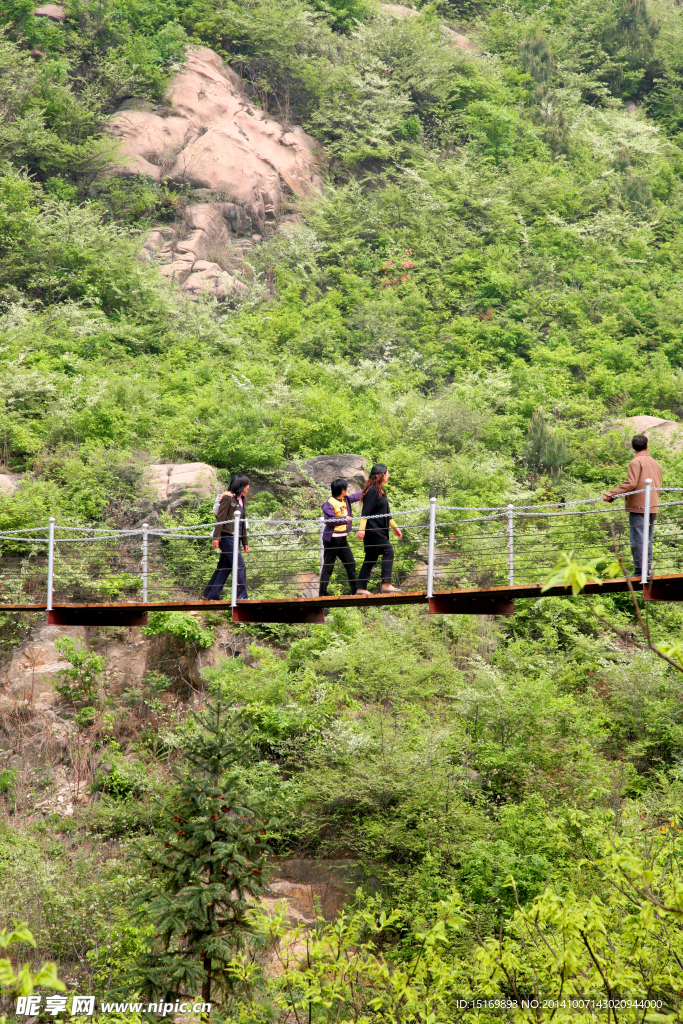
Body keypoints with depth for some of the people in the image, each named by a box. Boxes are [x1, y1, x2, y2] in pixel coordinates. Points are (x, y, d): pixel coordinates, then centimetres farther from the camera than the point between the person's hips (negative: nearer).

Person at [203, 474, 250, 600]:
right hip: (227, 536, -9)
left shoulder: (241, 500, 19)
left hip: (235, 537, 9)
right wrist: (216, 537, -17)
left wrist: (245, 542, 21)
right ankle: (241, 595, -11)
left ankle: (211, 595, 12)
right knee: (240, 565, -12)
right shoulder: (227, 498, -6)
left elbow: (243, 523, 22)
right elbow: (220, 518, -11)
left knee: (225, 567, 8)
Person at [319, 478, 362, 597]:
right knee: (328, 566, -4)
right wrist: (344, 520, -18)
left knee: (351, 564, 8)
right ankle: (322, 593, 0)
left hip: (343, 538, 8)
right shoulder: (330, 503, -14)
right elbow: (329, 520, -24)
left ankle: (355, 590, 14)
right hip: (332, 539, -8)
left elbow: (357, 496, 28)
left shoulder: (346, 500, 12)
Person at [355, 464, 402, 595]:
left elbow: (386, 513, 27)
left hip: (379, 530, 10)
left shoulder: (380, 491, 19)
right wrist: (362, 529, -24)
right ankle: (386, 584, -19)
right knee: (388, 552, -15)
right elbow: (366, 512, -18)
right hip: (373, 530, -10)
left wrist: (394, 527, 29)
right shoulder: (372, 491, -12)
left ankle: (361, 588, 9)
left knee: (371, 559, 9)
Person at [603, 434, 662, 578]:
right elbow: (658, 487, 18)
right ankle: (648, 568, 9)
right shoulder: (655, 463, 17)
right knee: (647, 538, 11)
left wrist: (610, 494, -18)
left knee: (637, 539, -7)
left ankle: (640, 570, -11)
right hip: (653, 507, 8)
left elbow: (630, 484, -17)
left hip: (638, 506, -7)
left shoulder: (636, 462, -7)